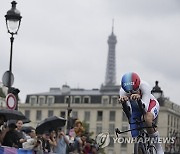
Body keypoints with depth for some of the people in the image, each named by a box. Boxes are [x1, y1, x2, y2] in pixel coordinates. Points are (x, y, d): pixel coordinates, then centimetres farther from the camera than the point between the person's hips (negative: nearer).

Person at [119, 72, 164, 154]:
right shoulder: (123, 91, -31)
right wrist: (123, 101, -61)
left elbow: (145, 108, -45)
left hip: (151, 104, -4)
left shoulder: (145, 86, -38)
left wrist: (139, 99, -67)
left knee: (147, 119, -36)